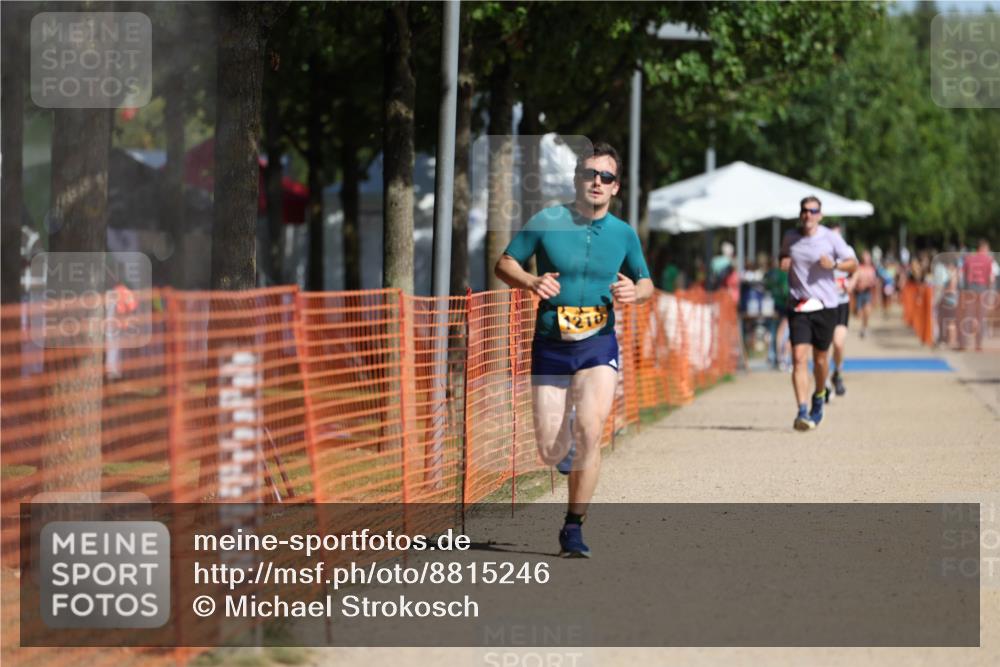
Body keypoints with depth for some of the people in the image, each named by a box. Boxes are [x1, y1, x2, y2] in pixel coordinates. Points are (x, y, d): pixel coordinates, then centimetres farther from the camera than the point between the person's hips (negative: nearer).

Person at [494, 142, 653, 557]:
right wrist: (532, 282, -17)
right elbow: (504, 264, 3)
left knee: (589, 431, -22)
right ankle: (566, 441, 41)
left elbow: (647, 284, 15)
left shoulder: (623, 234, 3)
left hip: (599, 345, 0)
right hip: (550, 347, 0)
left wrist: (635, 292, -10)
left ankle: (573, 528, -11)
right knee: (550, 452, 1)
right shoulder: (546, 222, -3)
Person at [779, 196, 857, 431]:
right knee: (799, 357, -14)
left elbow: (853, 263, 3)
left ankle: (819, 396, 40)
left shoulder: (830, 238, -1)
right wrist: (783, 263, 1)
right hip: (798, 306, 1)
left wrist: (834, 264, -16)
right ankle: (802, 412, -19)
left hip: (825, 306, -1)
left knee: (820, 358, 9)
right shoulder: (790, 238, 6)